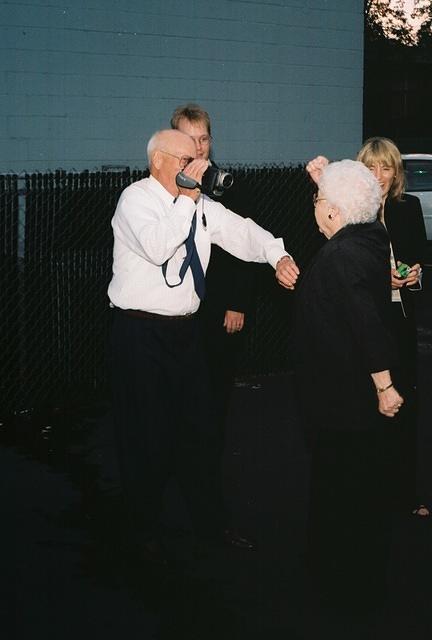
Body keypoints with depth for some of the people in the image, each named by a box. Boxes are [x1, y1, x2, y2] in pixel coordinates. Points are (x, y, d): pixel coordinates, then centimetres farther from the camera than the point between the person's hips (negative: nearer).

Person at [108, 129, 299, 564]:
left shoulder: (199, 204, 8)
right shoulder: (136, 199, -13)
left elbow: (239, 231, 0)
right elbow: (156, 246, -31)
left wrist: (278, 255, -17)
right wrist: (187, 197, -27)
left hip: (184, 329, 7)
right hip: (140, 332, -7)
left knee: (198, 429, 15)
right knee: (147, 434, 2)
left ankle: (210, 522, 30)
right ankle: (145, 532, 19)